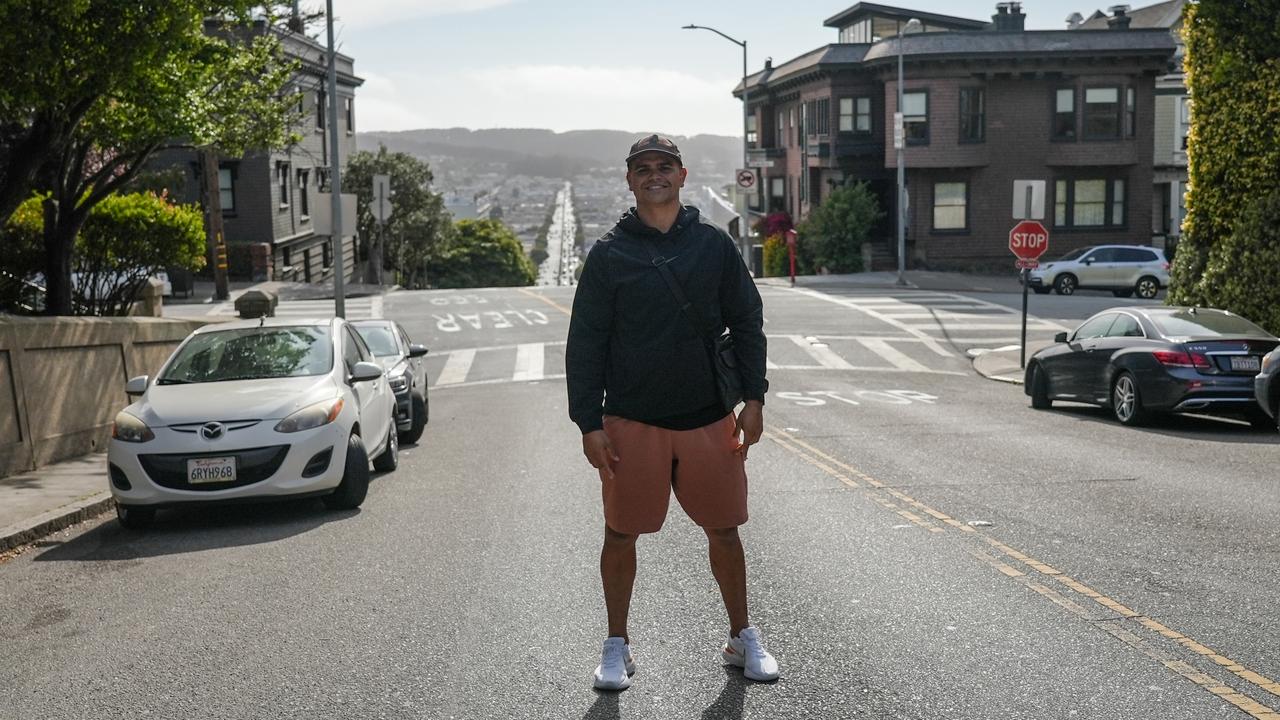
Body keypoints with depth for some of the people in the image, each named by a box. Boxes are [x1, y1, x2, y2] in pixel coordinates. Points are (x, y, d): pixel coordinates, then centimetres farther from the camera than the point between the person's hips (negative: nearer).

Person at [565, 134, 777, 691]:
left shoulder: (714, 245, 5)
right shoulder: (609, 253, 0)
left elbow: (747, 324, 9)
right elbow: (585, 343, 0)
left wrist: (753, 398, 0)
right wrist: (589, 422, -6)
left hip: (710, 420, 1)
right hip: (632, 422, -1)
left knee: (724, 531, 9)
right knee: (620, 535, 6)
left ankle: (741, 637, 27)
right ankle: (617, 646, 24)